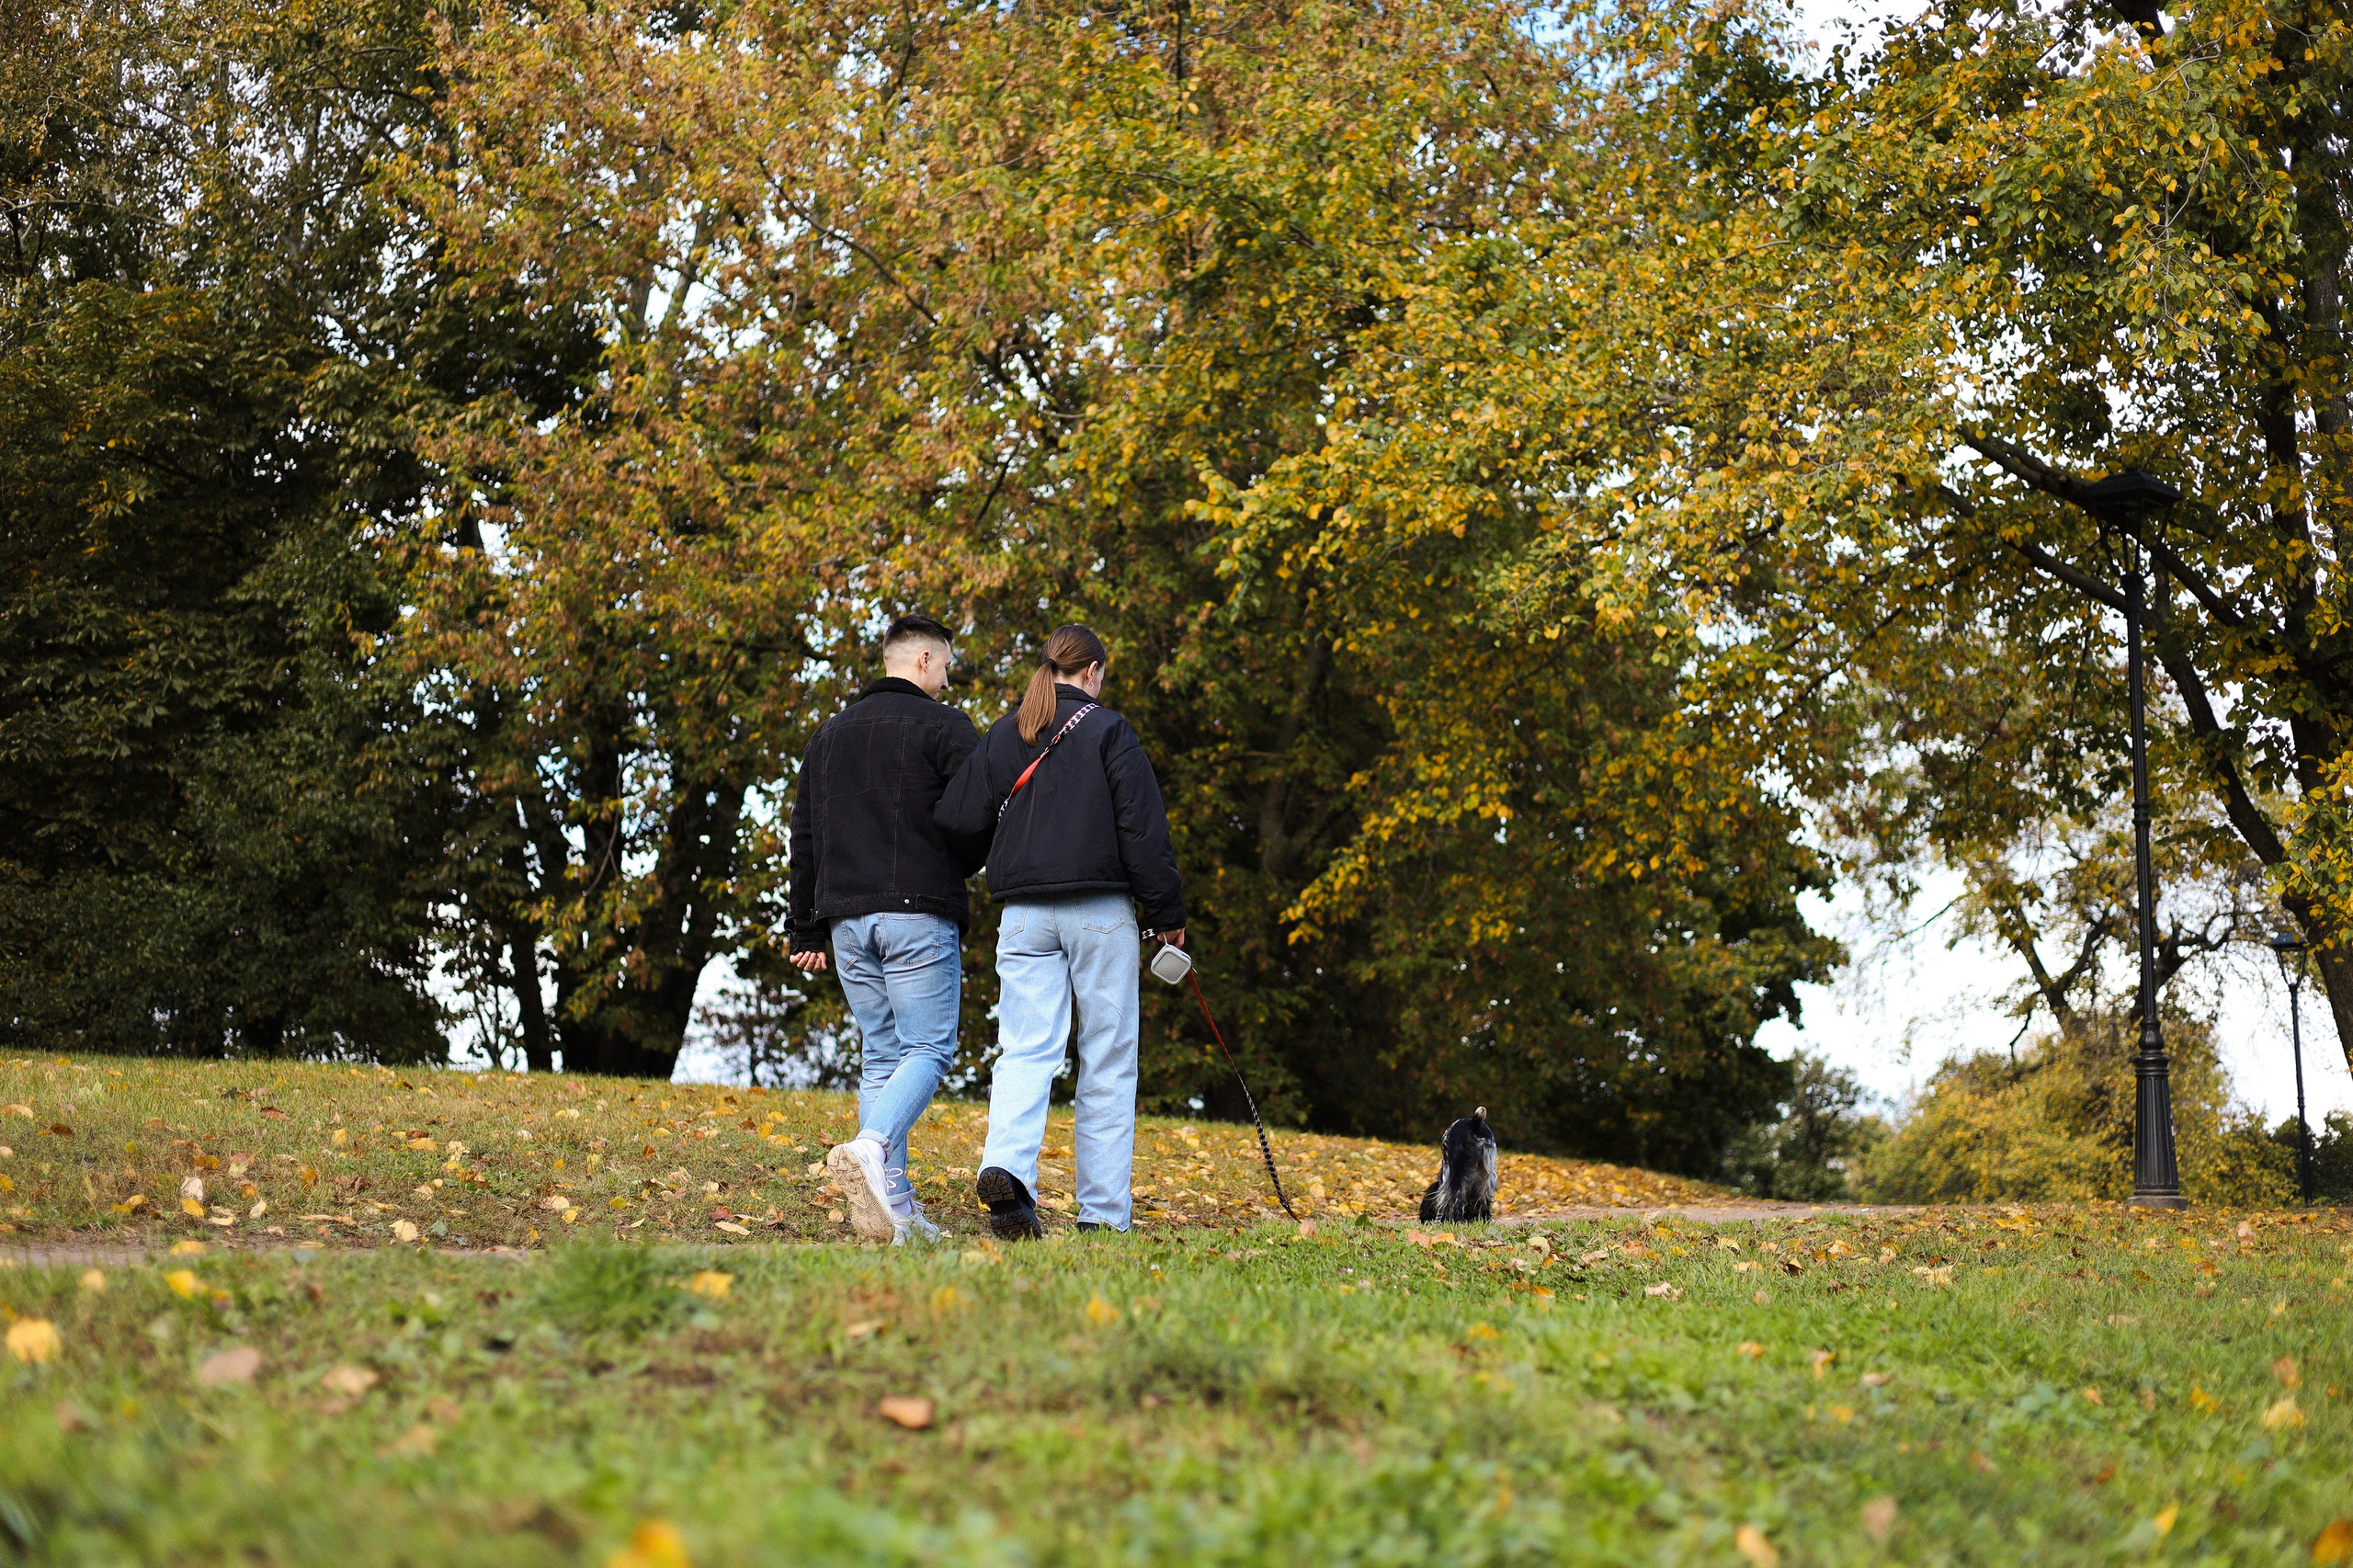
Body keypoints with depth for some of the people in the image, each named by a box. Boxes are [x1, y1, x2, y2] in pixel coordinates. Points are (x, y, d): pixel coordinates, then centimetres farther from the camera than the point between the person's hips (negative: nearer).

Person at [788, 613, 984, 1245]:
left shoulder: (830, 732, 19)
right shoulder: (944, 726, -2)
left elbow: (803, 836, 18)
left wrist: (806, 930, 20)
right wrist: (954, 874, 12)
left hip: (847, 917, 6)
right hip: (919, 913, -6)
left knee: (881, 1056, 8)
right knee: (928, 1048, -4)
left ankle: (892, 1204, 0)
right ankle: (871, 1149, -28)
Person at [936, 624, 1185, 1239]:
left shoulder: (1003, 734, 10)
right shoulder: (1108, 730, -2)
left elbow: (957, 817, 4)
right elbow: (1143, 828, -7)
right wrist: (1168, 913, 0)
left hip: (1025, 915, 3)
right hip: (1100, 912, -3)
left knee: (1026, 1051, -1)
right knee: (1108, 1062, 3)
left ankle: (1006, 1166, -27)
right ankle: (1103, 1211, 3)